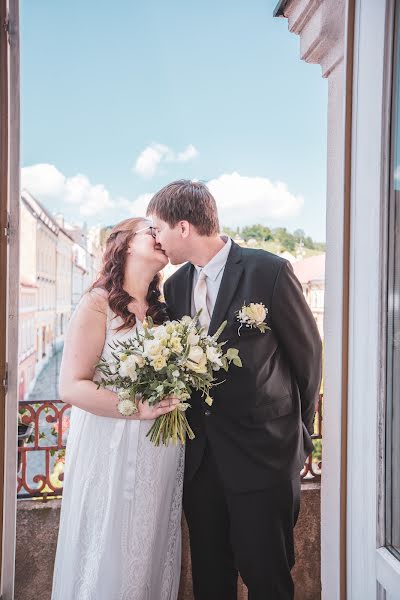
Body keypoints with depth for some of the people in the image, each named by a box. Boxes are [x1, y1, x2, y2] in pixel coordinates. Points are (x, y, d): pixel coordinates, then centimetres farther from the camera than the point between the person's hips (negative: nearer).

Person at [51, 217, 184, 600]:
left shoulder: (161, 309, 10)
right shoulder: (98, 304, -8)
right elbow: (71, 386, -14)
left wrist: (176, 396, 1)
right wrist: (137, 408, -23)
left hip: (162, 455, 6)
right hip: (114, 451, -5)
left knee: (155, 551, 15)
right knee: (111, 560, 7)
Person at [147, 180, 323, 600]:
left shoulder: (269, 271, -12)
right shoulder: (175, 285, 5)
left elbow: (307, 353, -4)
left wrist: (297, 431, 5)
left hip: (261, 453, -5)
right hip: (200, 455, 6)